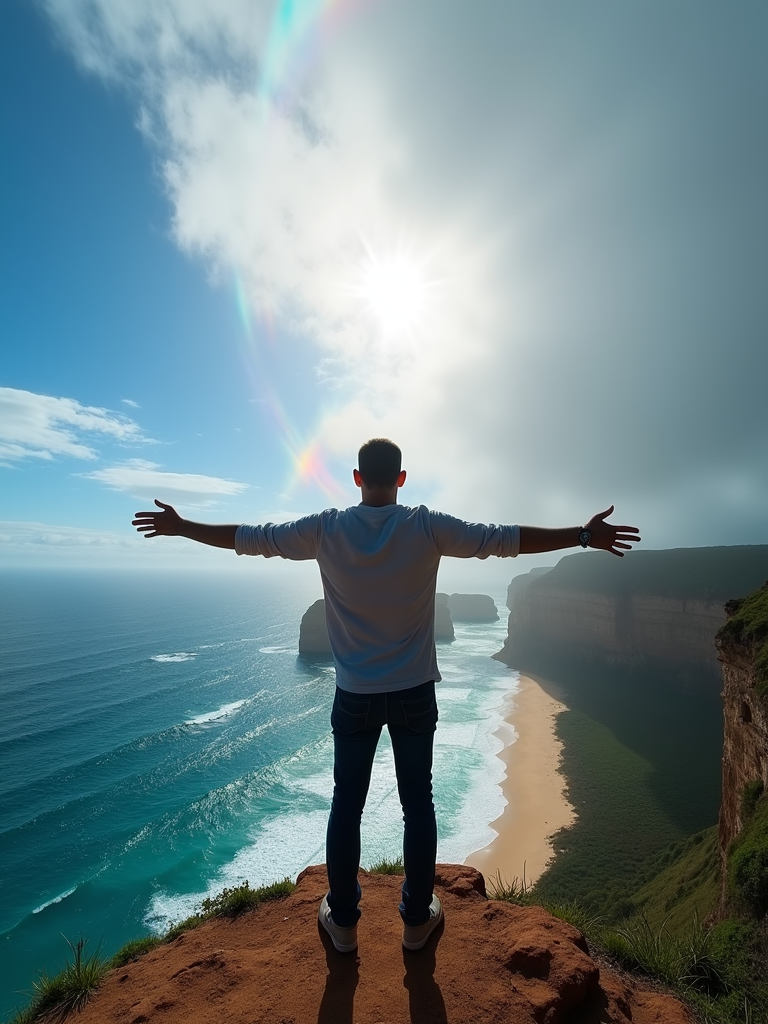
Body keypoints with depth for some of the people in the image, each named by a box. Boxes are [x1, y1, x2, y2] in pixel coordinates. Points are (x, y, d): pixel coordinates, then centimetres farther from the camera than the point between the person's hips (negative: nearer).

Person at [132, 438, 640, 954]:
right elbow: (505, 539, -10)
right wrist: (584, 535, -1)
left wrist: (180, 526, 14)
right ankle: (418, 919, 34)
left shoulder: (326, 528, -9)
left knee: (346, 805, 17)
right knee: (418, 803, 17)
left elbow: (250, 537, -1)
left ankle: (343, 921, 34)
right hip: (414, 692, 0)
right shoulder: (427, 526, -12)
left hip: (354, 695, 1)